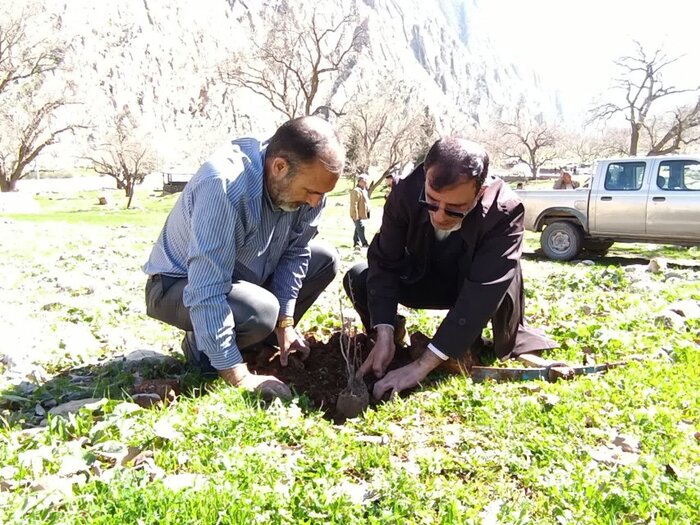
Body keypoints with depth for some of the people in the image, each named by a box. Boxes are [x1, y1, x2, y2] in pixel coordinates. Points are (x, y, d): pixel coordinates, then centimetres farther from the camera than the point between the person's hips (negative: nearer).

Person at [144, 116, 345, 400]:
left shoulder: (305, 181, -16)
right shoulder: (223, 187, -38)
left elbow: (294, 253, -3)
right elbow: (207, 293, -40)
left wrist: (285, 323, -9)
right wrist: (240, 378, -37)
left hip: (243, 275, 7)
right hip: (180, 285, -7)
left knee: (325, 259, -1)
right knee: (261, 312, -35)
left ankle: (267, 338, 8)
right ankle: (201, 347, -4)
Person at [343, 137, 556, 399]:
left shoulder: (505, 211, -37)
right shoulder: (406, 193, -29)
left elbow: (481, 294, -42)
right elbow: (385, 261, -22)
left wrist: (422, 366, -47)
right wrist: (384, 335, -36)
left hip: (477, 287, -2)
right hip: (424, 278, 2)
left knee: (506, 277, -37)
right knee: (358, 279, -21)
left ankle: (508, 345, -5)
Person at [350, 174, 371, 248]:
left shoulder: (364, 190, 16)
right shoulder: (356, 191, -17)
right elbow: (354, 205, -21)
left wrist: (367, 213, 22)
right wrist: (355, 216, -23)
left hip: (362, 214, 10)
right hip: (358, 215, -10)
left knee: (358, 229, 14)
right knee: (360, 228, -8)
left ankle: (356, 242, 21)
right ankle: (364, 243, -6)